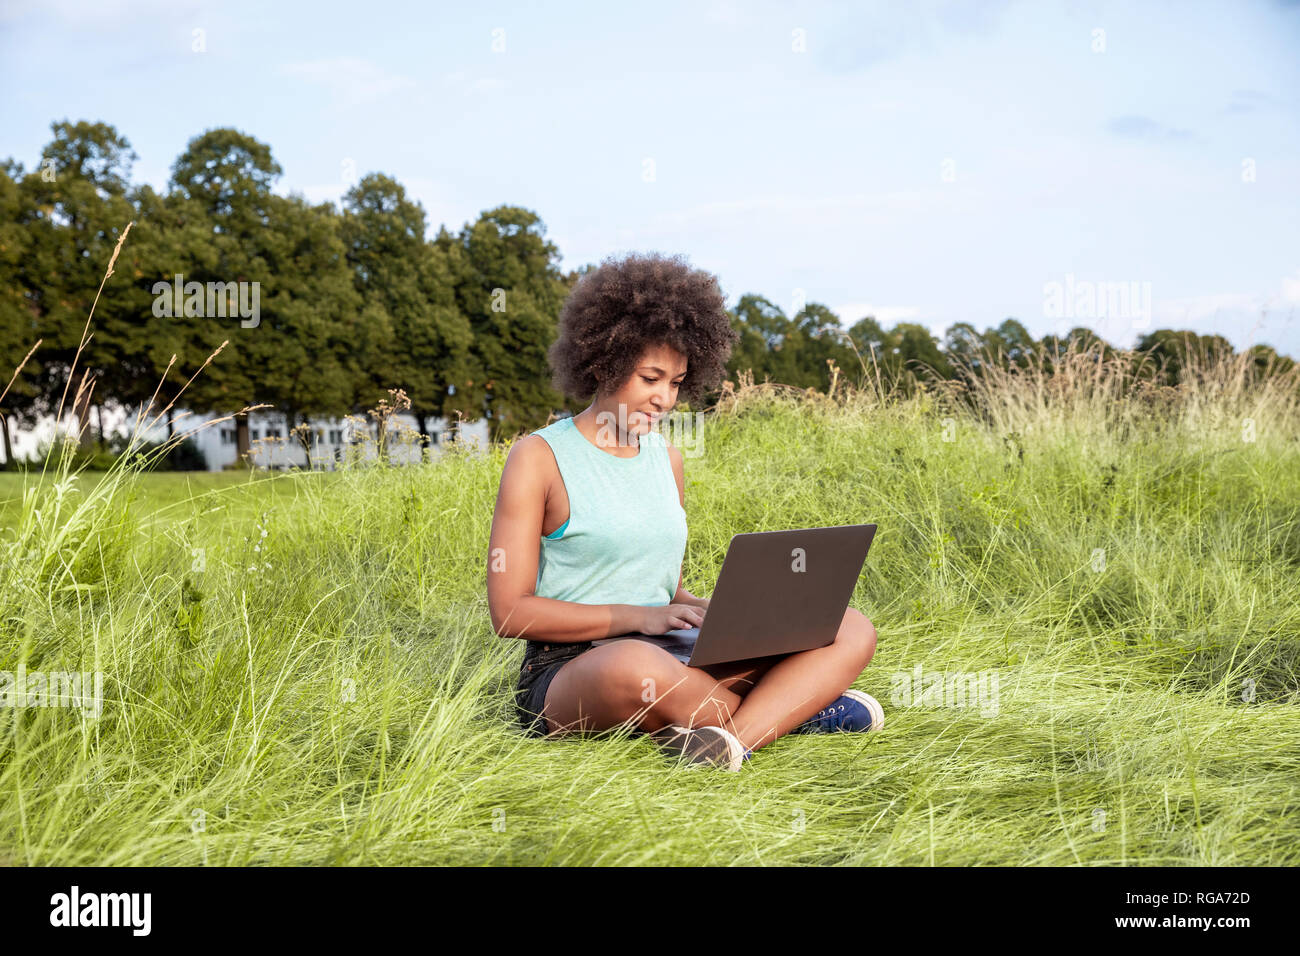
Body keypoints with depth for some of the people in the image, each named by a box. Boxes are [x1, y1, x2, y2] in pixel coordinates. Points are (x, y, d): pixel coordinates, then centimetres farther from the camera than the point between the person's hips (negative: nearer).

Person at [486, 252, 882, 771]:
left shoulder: (666, 458, 17)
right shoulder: (539, 457, -3)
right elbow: (510, 612, -9)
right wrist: (637, 617, -17)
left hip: (673, 657, 6)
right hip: (569, 672, -6)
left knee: (852, 629, -7)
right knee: (635, 665, -42)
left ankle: (729, 738, -31)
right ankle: (793, 708, -14)